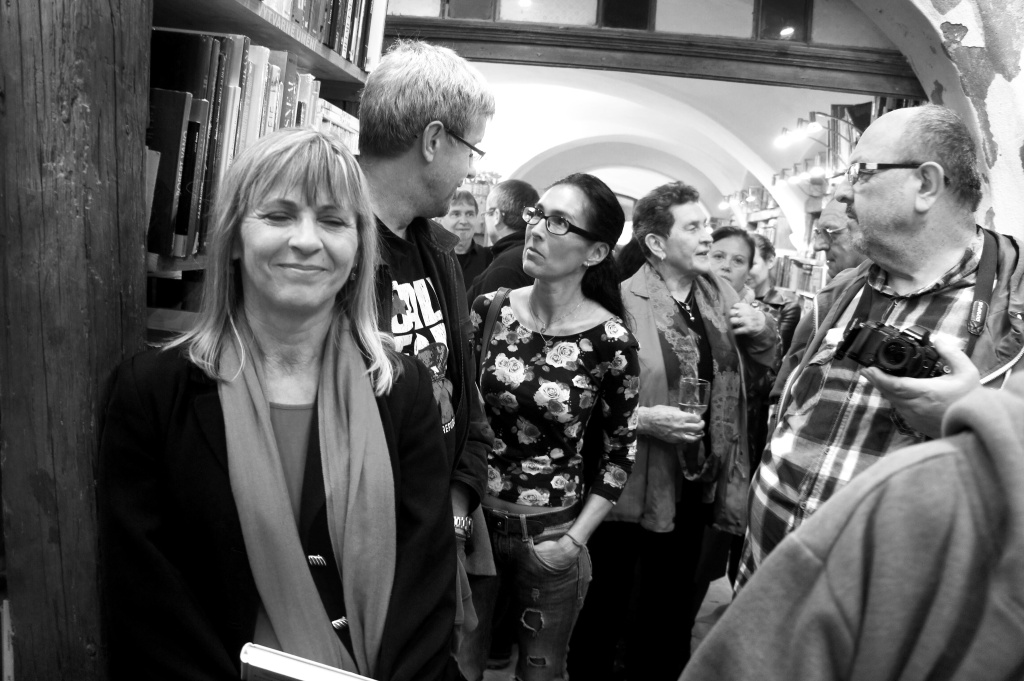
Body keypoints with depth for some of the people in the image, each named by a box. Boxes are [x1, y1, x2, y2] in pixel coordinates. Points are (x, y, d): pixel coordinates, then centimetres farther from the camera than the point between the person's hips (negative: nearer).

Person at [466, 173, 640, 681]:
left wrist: (575, 539, -7)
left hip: (551, 532, -2)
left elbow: (620, 450, -4)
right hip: (474, 517, 3)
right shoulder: (489, 309, -7)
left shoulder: (609, 340, -14)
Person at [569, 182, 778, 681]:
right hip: (628, 485, -6)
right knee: (603, 611, 12)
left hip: (695, 484, 6)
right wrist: (642, 419, -26)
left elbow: (763, 363, 17)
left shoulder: (718, 291, 5)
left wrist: (763, 329, -3)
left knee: (669, 615, 22)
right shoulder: (621, 299, -17)